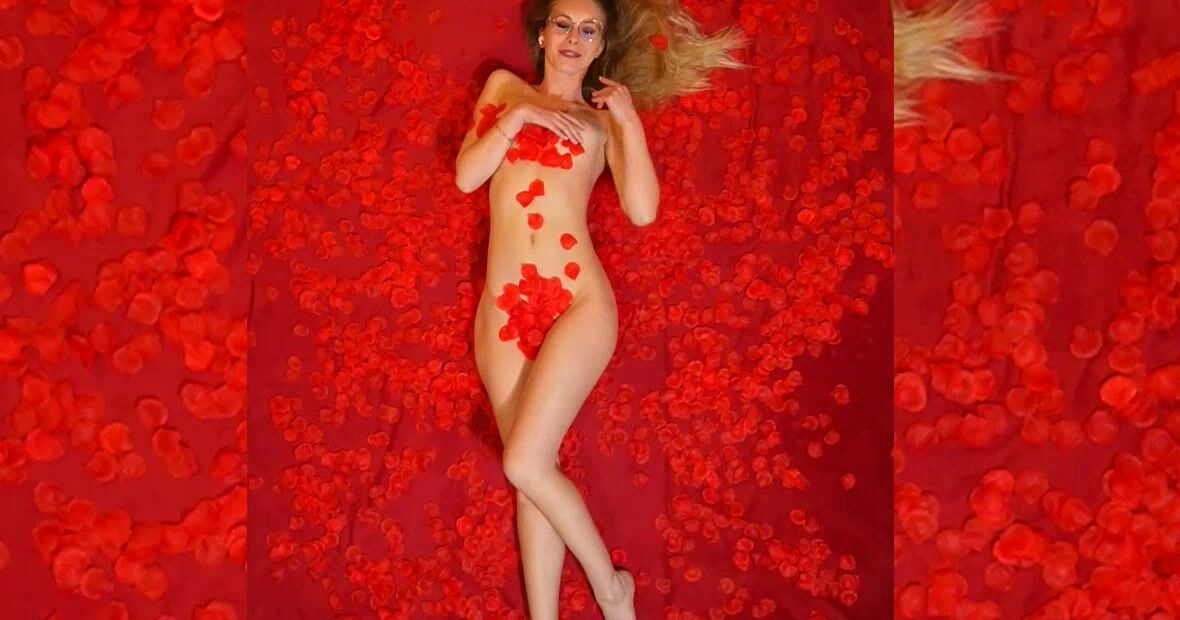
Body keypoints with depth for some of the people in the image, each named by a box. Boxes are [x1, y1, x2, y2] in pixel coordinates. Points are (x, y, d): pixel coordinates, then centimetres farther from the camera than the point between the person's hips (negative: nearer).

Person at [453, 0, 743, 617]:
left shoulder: (604, 119, 12)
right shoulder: (504, 87, 19)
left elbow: (642, 210, -4)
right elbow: (466, 175, 6)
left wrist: (629, 119, -4)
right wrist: (516, 119, -4)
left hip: (577, 300, -3)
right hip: (503, 307, 3)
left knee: (525, 463, -13)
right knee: (536, 472, 1)